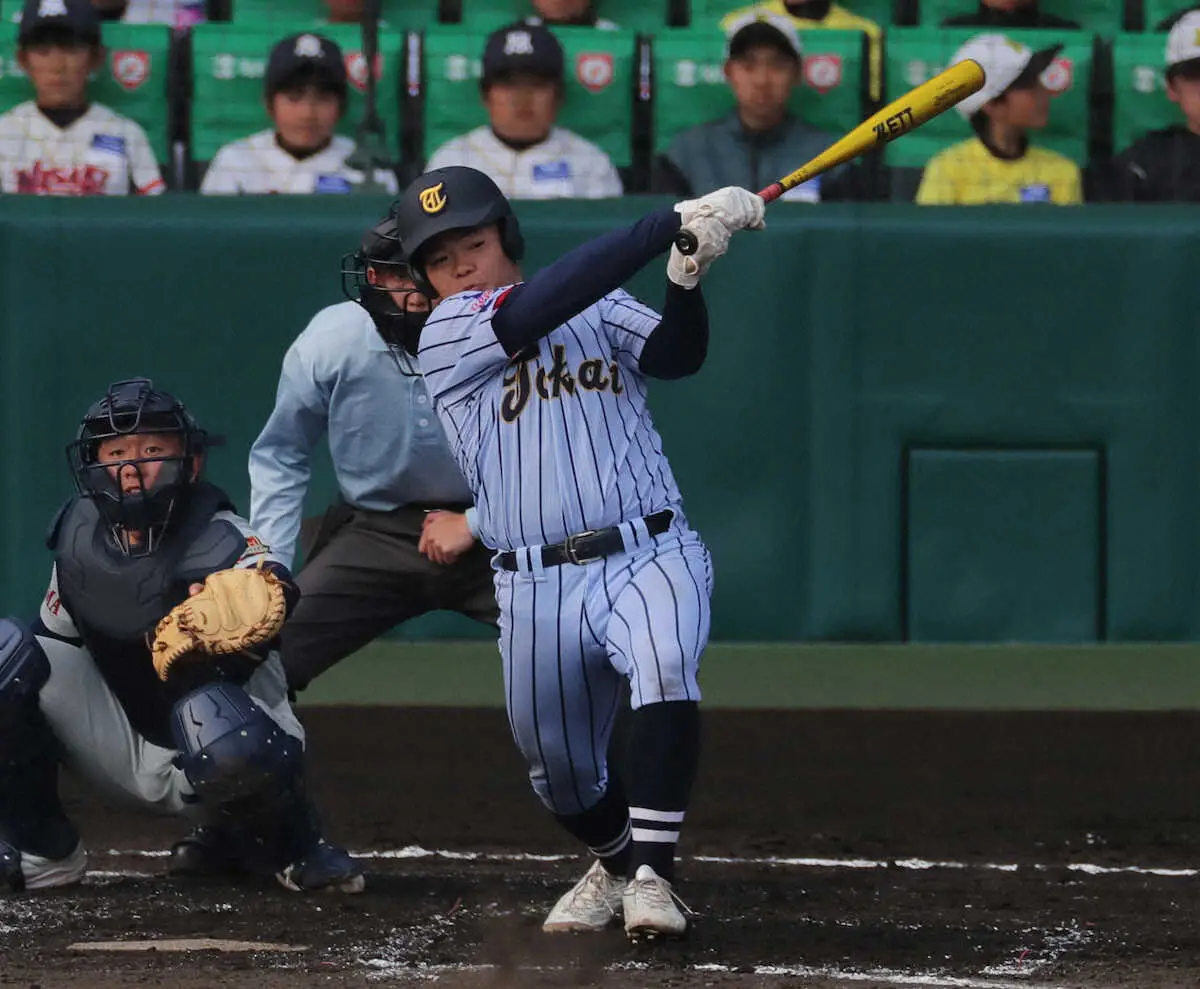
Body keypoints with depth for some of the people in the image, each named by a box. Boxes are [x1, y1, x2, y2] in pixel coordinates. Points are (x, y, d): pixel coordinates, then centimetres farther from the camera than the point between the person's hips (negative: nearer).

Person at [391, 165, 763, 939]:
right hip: (537, 588, 1)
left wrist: (687, 278, -24)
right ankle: (617, 862, 43)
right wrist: (674, 223, -17)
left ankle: (652, 875, -27)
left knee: (665, 668, -31)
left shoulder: (603, 311, 13)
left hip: (651, 555, -1)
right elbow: (547, 305, -13)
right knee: (559, 767, 10)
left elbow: (677, 353, -3)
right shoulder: (445, 337, 2)